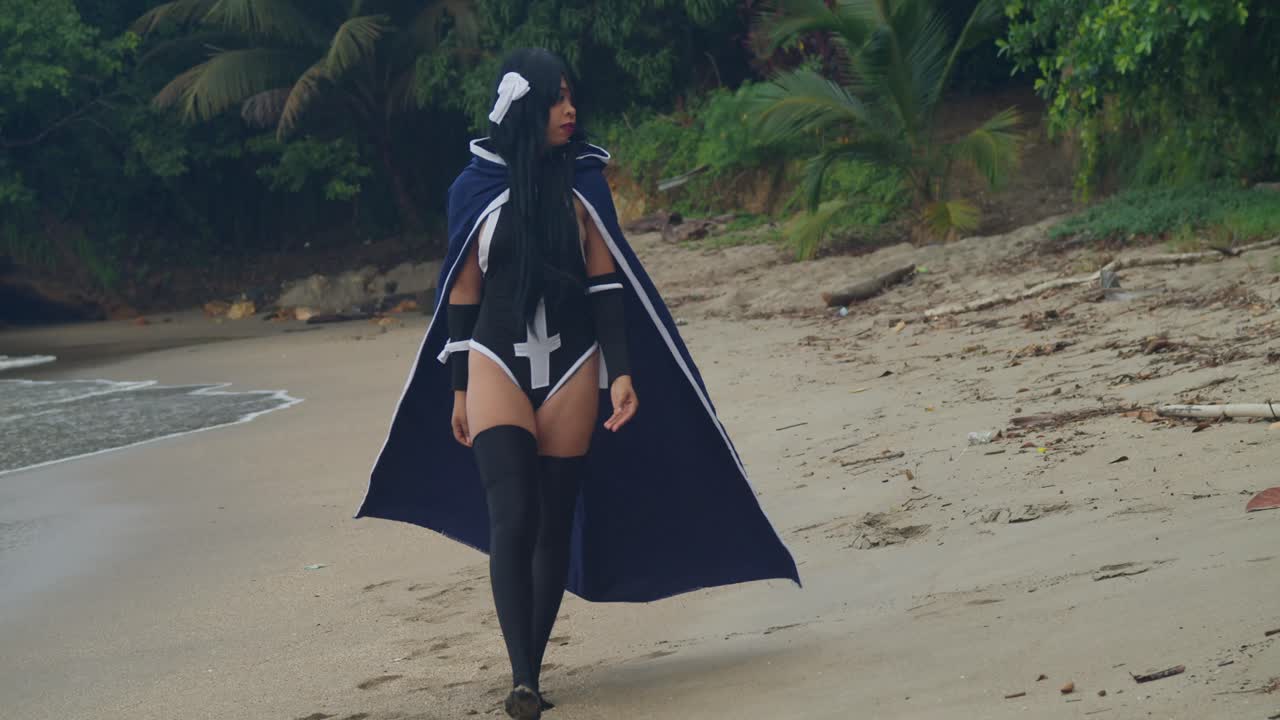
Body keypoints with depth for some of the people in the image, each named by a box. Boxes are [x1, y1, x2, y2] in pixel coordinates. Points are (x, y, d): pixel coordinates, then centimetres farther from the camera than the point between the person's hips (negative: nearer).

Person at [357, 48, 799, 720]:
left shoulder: (582, 182, 4)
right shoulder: (476, 187, 1)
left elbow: (606, 283, 4)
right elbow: (462, 293, 6)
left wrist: (621, 373, -5)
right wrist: (459, 390, 6)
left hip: (572, 367, 2)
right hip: (498, 363, -2)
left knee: (556, 526, 3)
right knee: (512, 518, -15)